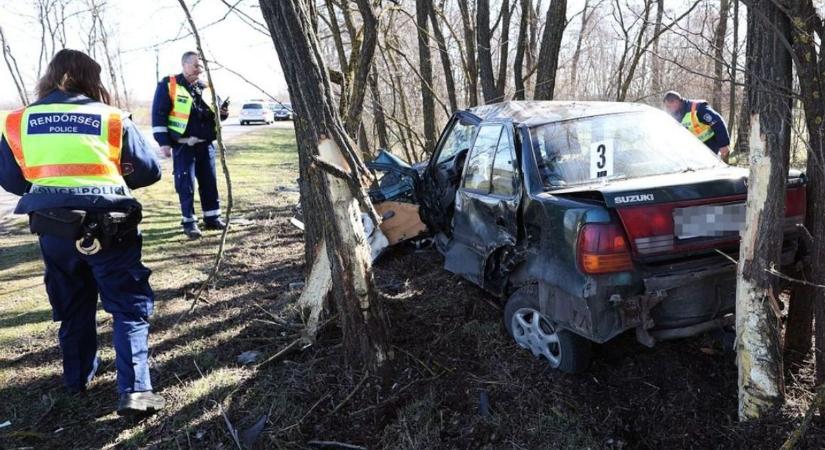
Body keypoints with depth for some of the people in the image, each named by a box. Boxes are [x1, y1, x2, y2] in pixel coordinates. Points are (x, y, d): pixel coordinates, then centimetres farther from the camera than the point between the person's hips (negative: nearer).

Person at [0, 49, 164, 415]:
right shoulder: (112, 120, -3)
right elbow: (149, 171, 3)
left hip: (53, 229, 4)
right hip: (108, 228, -4)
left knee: (73, 308, 22)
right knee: (131, 307, 3)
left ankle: (77, 379, 36)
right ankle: (134, 390, -6)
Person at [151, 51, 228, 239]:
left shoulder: (205, 88, 10)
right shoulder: (168, 85, -5)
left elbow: (212, 114, 21)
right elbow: (159, 114, -7)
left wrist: (221, 113, -3)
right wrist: (163, 141, -12)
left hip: (205, 144, 5)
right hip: (183, 146, -5)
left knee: (209, 182, 8)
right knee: (186, 184, -2)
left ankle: (212, 218, 18)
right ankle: (189, 222, 7)